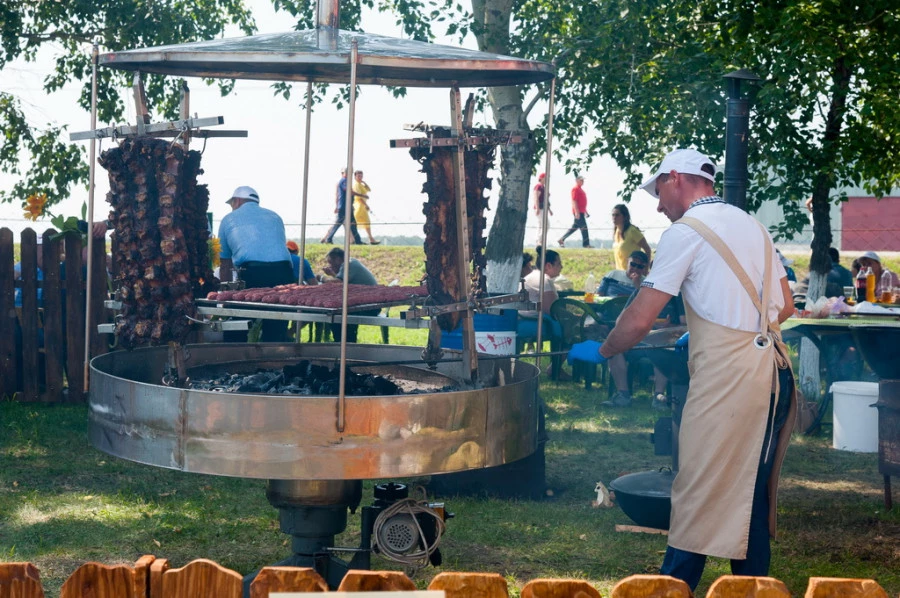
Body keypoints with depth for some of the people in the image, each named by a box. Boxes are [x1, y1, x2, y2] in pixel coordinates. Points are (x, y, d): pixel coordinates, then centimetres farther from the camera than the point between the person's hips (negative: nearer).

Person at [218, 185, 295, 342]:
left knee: (236, 334, 6)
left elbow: (225, 265, 25)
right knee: (277, 331, 7)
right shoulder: (275, 216, 28)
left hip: (252, 273, -3)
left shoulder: (229, 219, 20)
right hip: (283, 271, 3)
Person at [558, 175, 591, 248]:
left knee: (574, 227, 11)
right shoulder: (575, 189, -10)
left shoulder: (580, 189, 21)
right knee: (584, 227, -7)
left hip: (581, 212, 10)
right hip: (578, 212, -10)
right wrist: (577, 211, -24)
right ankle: (586, 244, -4)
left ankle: (562, 239, 14)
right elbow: (574, 201, -18)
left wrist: (586, 212, 24)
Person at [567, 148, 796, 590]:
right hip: (774, 370, 8)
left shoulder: (685, 232, -6)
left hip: (727, 375, -8)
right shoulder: (752, 226, 17)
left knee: (698, 493, -2)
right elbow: (785, 307, 20)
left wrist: (601, 351, 9)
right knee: (753, 492, 14)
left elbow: (639, 321, -8)